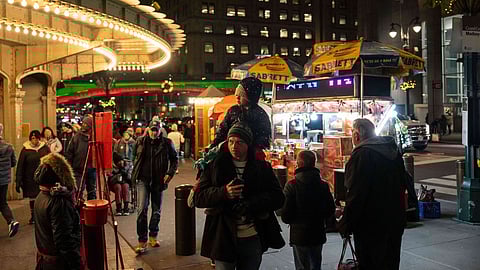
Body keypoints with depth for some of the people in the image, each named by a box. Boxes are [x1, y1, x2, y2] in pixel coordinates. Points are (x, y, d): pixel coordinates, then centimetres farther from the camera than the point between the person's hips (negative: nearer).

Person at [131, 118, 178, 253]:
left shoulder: (167, 143, -3)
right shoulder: (140, 141, 1)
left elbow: (174, 159, 7)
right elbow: (135, 157, 17)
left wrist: (170, 173, -5)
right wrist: (135, 173, 12)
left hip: (159, 181, 1)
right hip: (143, 180, 0)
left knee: (157, 210, 11)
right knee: (142, 209, -10)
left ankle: (153, 236, 28)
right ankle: (142, 240, -2)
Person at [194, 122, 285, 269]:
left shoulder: (262, 167, 3)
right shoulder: (215, 166, 0)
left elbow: (278, 198, -2)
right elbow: (198, 197, -5)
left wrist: (250, 204, -19)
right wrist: (223, 192, -23)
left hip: (253, 239, 2)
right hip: (223, 237, -1)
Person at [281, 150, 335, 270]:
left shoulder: (291, 185, -17)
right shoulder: (323, 185, -6)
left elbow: (285, 216, -16)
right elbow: (331, 210, 2)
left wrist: (289, 220, 6)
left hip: (299, 235, -3)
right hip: (318, 234, 3)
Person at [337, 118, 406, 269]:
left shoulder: (361, 155, -20)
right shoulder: (393, 151, 8)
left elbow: (355, 194, -23)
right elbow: (402, 183, 17)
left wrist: (345, 224, -15)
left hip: (370, 224, -8)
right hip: (395, 220, 8)